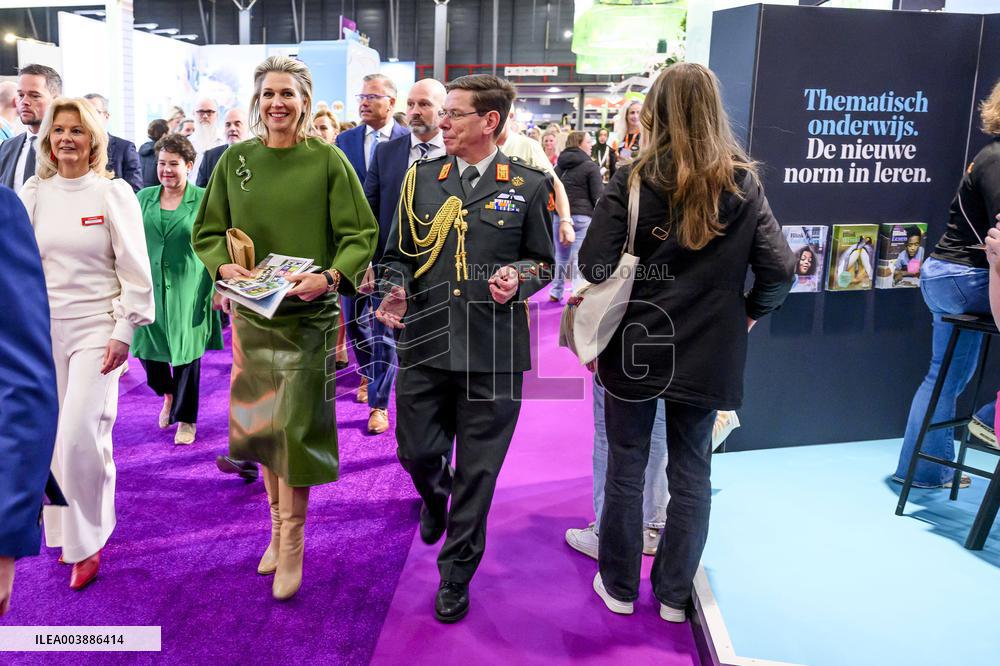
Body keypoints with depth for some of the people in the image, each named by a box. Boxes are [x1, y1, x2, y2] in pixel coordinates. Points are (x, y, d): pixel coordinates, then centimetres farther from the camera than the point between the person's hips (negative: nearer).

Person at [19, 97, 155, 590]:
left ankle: (87, 543, 8)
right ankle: (68, 534, 26)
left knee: (79, 437, -10)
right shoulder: (33, 193, 6)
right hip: (44, 329, 4)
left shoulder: (113, 192, -4)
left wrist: (124, 331, -10)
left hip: (96, 327, -4)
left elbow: (135, 269, -5)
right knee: (56, 439, 8)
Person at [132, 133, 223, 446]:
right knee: (147, 349, 5)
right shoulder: (144, 197, 7)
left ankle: (186, 418, 22)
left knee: (186, 354, 5)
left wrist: (219, 286, -7)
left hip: (188, 289, -3)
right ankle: (168, 394, 37)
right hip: (150, 288, 3)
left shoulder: (203, 200, -3)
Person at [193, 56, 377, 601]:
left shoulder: (328, 160, -5)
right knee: (261, 424, 12)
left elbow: (360, 235, -6)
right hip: (251, 312, 4)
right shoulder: (235, 160, 4)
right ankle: (277, 525, 32)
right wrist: (223, 265, -12)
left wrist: (331, 276, -23)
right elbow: (206, 231, 8)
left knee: (296, 427, -2)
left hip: (308, 314, -3)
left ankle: (292, 543, 14)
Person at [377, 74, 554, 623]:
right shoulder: (421, 179, 8)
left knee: (477, 470, 7)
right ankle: (436, 498, 49)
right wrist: (396, 290, -7)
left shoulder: (528, 186, 1)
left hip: (492, 351, -2)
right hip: (424, 345, 3)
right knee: (416, 453, 10)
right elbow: (397, 254, 14)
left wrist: (516, 279, -14)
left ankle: (456, 574, 27)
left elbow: (543, 262, 8)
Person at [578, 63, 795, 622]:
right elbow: (780, 269, -8)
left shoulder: (633, 181, -9)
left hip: (634, 346, -2)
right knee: (692, 472, 14)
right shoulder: (743, 184, -2)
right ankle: (675, 595, 27)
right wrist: (747, 313, 8)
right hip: (707, 352, 2)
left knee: (626, 468, 12)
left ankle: (620, 586, 26)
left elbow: (595, 266, -15)